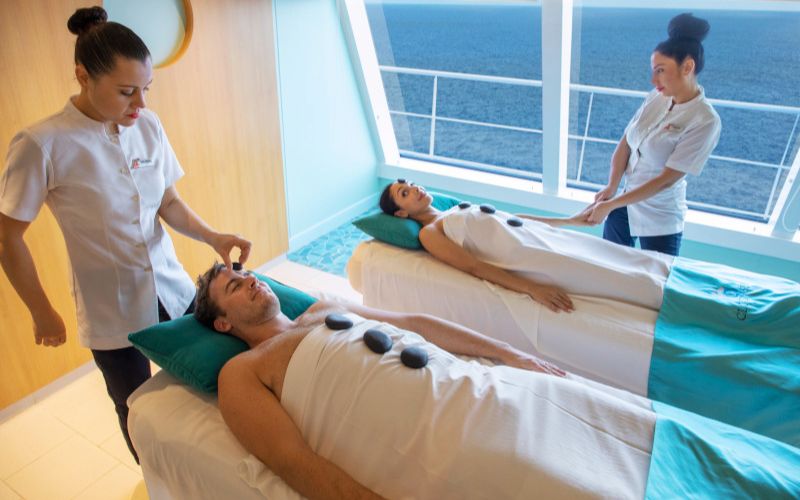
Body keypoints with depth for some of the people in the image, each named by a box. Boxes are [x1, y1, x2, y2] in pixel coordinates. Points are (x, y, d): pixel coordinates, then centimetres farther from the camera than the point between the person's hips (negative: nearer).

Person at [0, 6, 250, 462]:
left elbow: (170, 202, 4)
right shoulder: (42, 145, -17)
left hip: (174, 289, 4)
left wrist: (213, 236, -15)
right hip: (112, 312, -3)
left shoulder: (148, 125, -5)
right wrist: (43, 313, 0)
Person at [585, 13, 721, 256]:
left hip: (659, 221, -6)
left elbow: (666, 179, -23)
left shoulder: (705, 121, -21)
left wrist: (611, 204, -24)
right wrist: (611, 188, -13)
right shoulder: (656, 98, -3)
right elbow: (625, 144, 1)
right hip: (625, 203, 6)